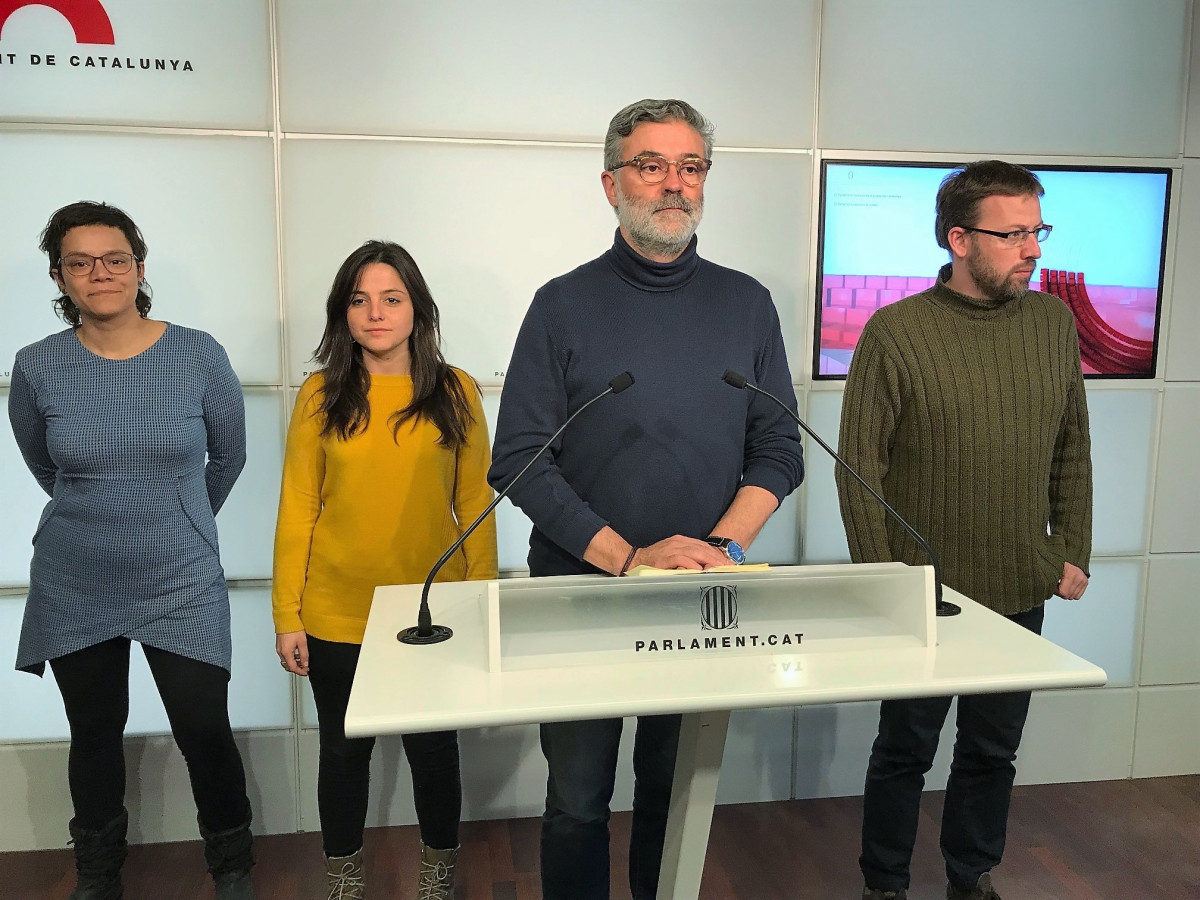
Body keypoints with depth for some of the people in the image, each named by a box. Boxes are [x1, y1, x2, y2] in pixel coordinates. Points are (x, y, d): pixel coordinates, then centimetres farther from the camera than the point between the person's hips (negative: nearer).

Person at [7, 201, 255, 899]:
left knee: (205, 732, 2)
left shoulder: (198, 356, -8)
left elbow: (228, 457, 6)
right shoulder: (38, 368, -4)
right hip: (75, 588, 2)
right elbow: (45, 467, 13)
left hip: (182, 584, -1)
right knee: (94, 735, 16)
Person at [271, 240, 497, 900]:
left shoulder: (456, 392, -2)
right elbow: (296, 511, -1)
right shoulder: (320, 396, -1)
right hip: (337, 616, 1)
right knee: (344, 748, 16)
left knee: (433, 748, 13)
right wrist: (287, 617, -2)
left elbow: (475, 506, 0)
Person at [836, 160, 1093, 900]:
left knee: (993, 752, 18)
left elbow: (1072, 452, 10)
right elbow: (860, 467, -11)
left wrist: (1073, 552, 6)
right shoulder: (896, 333, -13)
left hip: (1022, 594, 4)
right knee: (906, 752, 12)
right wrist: (881, 581, -11)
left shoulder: (1055, 322, 2)